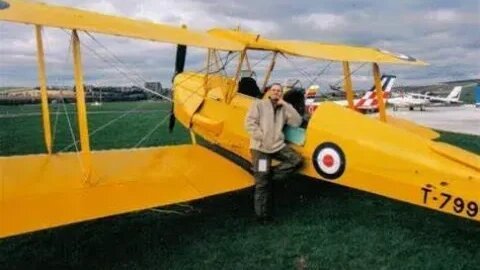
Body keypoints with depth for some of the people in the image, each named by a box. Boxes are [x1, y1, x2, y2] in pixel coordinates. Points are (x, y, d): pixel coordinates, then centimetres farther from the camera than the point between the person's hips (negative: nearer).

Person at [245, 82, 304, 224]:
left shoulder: (284, 109, 14)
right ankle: (263, 216, 6)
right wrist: (262, 138, -16)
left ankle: (269, 173, -3)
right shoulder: (259, 104, 3)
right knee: (262, 183, -4)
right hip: (260, 147, -5)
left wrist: (285, 105, -3)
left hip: (278, 145, 5)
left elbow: (297, 122, 0)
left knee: (297, 160, -13)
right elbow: (249, 123, -7)